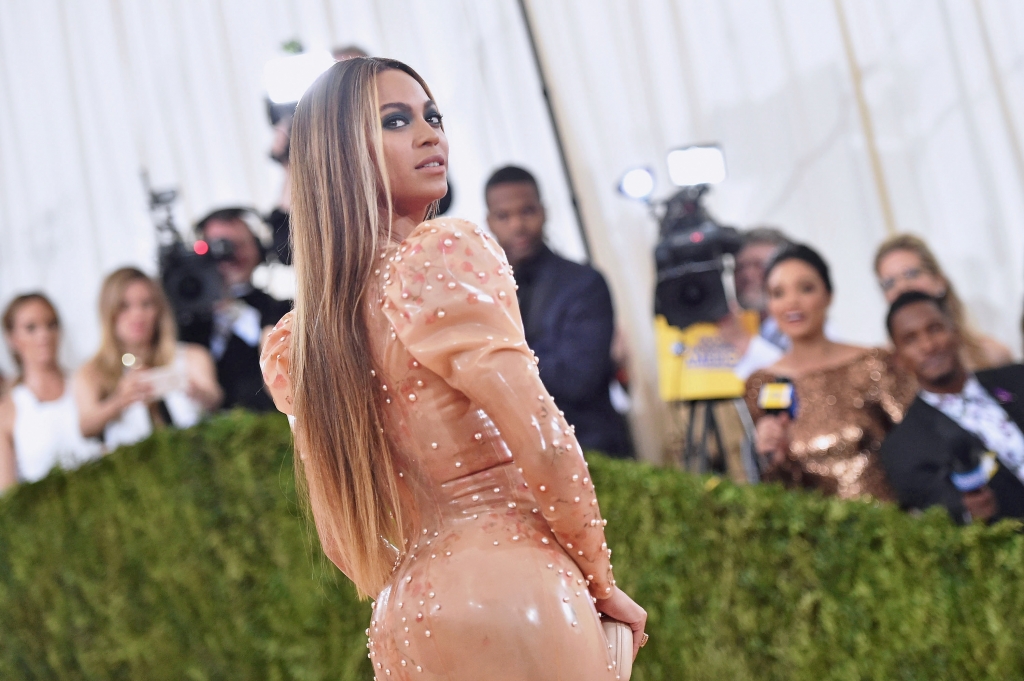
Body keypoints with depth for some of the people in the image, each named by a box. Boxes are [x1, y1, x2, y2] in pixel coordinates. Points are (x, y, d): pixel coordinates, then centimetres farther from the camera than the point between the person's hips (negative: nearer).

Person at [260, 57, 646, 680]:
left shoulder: (298, 344, 9)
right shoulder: (447, 251, -12)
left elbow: (346, 543, 13)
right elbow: (544, 446, -16)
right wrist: (602, 585, -3)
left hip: (407, 617, 8)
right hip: (508, 590, -8)